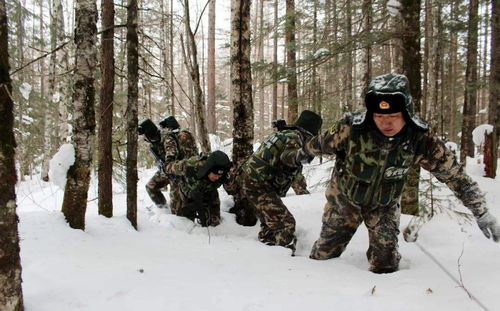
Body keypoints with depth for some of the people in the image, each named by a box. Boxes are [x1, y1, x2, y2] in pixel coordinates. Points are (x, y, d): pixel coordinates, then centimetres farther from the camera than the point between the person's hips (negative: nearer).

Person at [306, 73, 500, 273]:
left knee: (385, 263, -1)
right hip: (345, 198, 0)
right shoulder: (350, 129, -35)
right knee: (327, 249, 13)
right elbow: (320, 143, -12)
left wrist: (481, 212, -8)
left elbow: (452, 173, -14)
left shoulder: (421, 140, -28)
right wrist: (305, 153, 8)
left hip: (385, 205, 1)